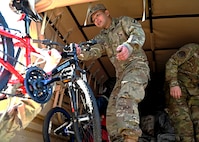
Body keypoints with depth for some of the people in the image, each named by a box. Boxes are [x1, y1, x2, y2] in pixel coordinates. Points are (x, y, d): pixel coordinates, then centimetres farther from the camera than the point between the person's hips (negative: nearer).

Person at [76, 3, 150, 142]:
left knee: (126, 99, -32)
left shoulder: (124, 21, 6)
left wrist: (129, 46, -37)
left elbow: (138, 32, -14)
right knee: (112, 110, 1)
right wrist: (80, 53, -22)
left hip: (136, 66, -7)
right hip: (121, 73, 8)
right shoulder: (101, 38, 20)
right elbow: (94, 52, 2)